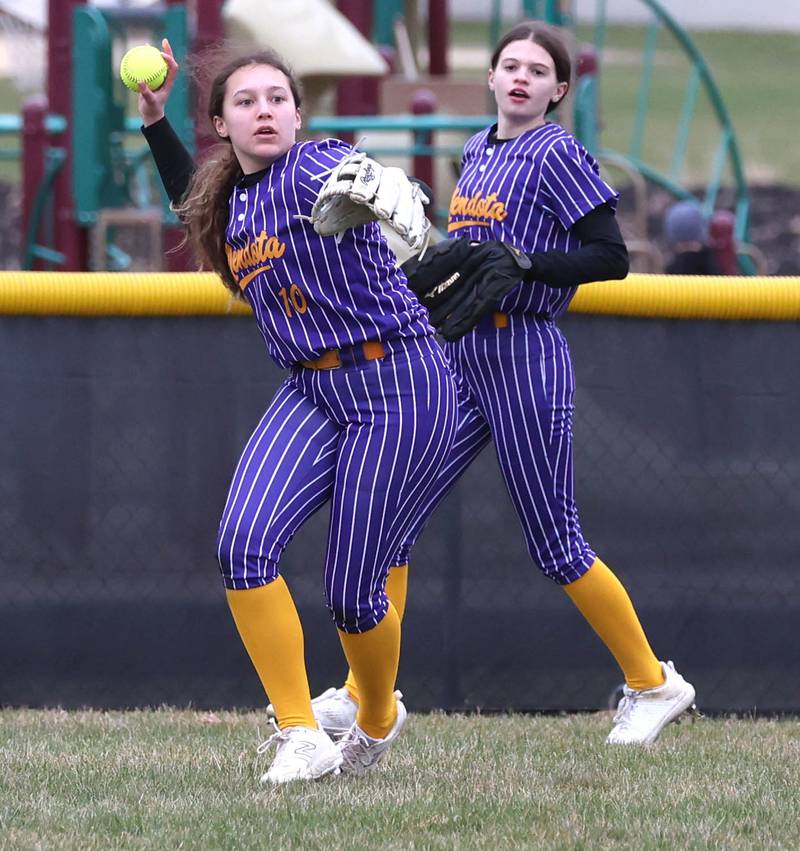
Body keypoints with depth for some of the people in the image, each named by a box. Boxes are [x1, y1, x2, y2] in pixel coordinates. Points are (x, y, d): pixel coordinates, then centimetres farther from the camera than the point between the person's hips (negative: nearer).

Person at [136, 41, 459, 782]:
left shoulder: (315, 168, -14)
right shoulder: (232, 200, 9)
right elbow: (201, 212, 36)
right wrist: (155, 121, 25)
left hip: (397, 390, -6)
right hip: (312, 391, 7)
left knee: (350, 592, -3)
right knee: (244, 540, -18)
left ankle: (378, 719, 30)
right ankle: (300, 736, -15)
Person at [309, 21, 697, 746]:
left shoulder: (558, 156, -9)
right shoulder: (478, 151, 14)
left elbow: (611, 258, -14)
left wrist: (521, 264, -21)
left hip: (525, 357, -8)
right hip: (461, 358, 8)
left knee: (556, 545, -3)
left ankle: (654, 684, 11)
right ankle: (364, 696, 7)